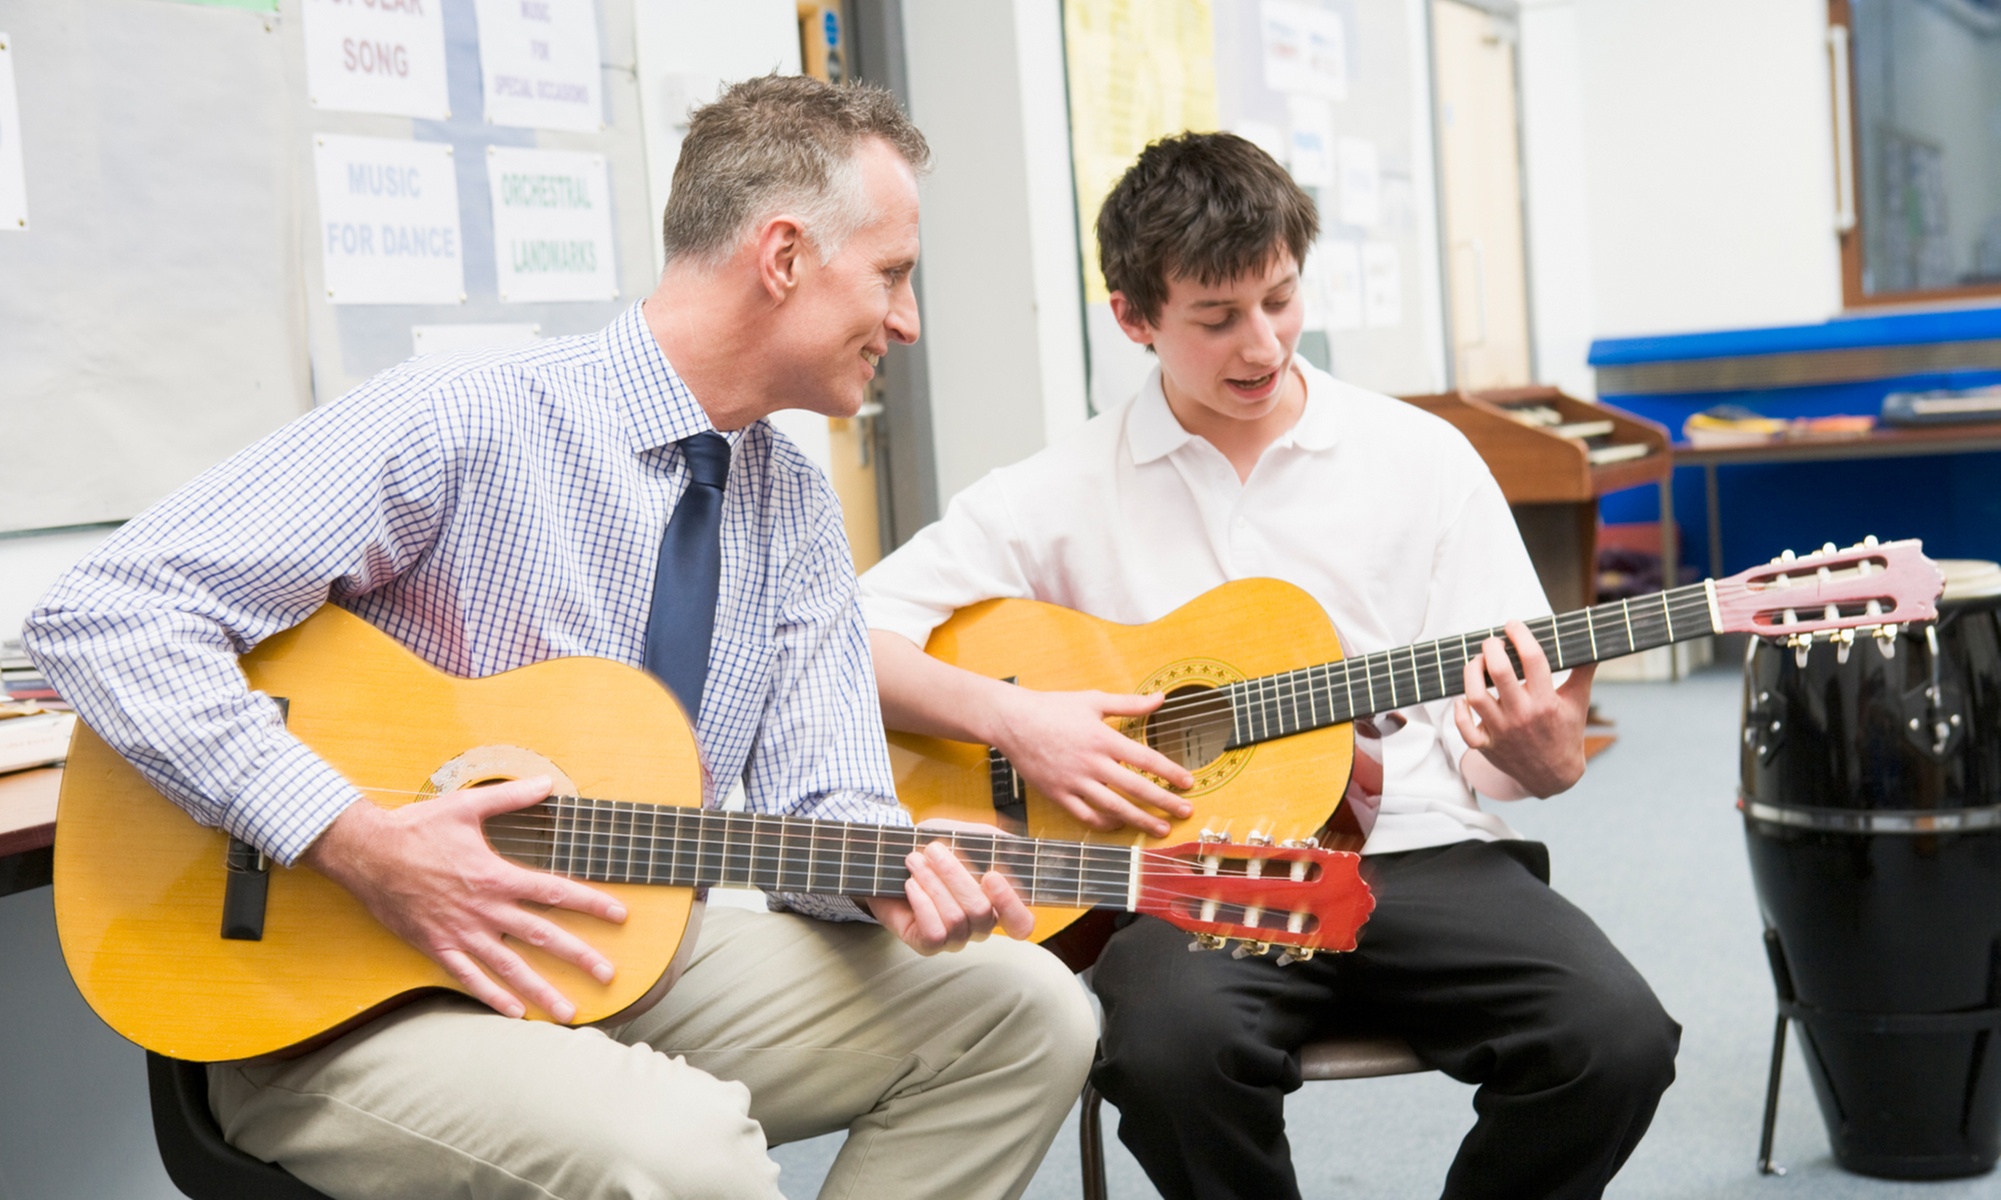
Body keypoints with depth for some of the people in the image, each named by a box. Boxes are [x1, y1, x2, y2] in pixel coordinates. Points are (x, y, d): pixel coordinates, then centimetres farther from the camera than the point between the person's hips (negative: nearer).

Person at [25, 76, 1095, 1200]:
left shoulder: (796, 509, 6)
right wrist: (362, 844, -27)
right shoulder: (460, 427, -16)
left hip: (628, 964, 7)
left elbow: (822, 798, 3)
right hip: (346, 995, -7)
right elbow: (106, 613, -20)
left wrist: (889, 870, -21)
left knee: (1029, 1007, -4)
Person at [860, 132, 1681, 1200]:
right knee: (1174, 1044, -35)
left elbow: (1488, 736, 9)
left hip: (1412, 857, 2)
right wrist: (1016, 720, -13)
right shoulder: (1066, 492, 5)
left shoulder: (1422, 459, 9)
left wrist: (1538, 758, -14)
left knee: (1616, 1038, -24)